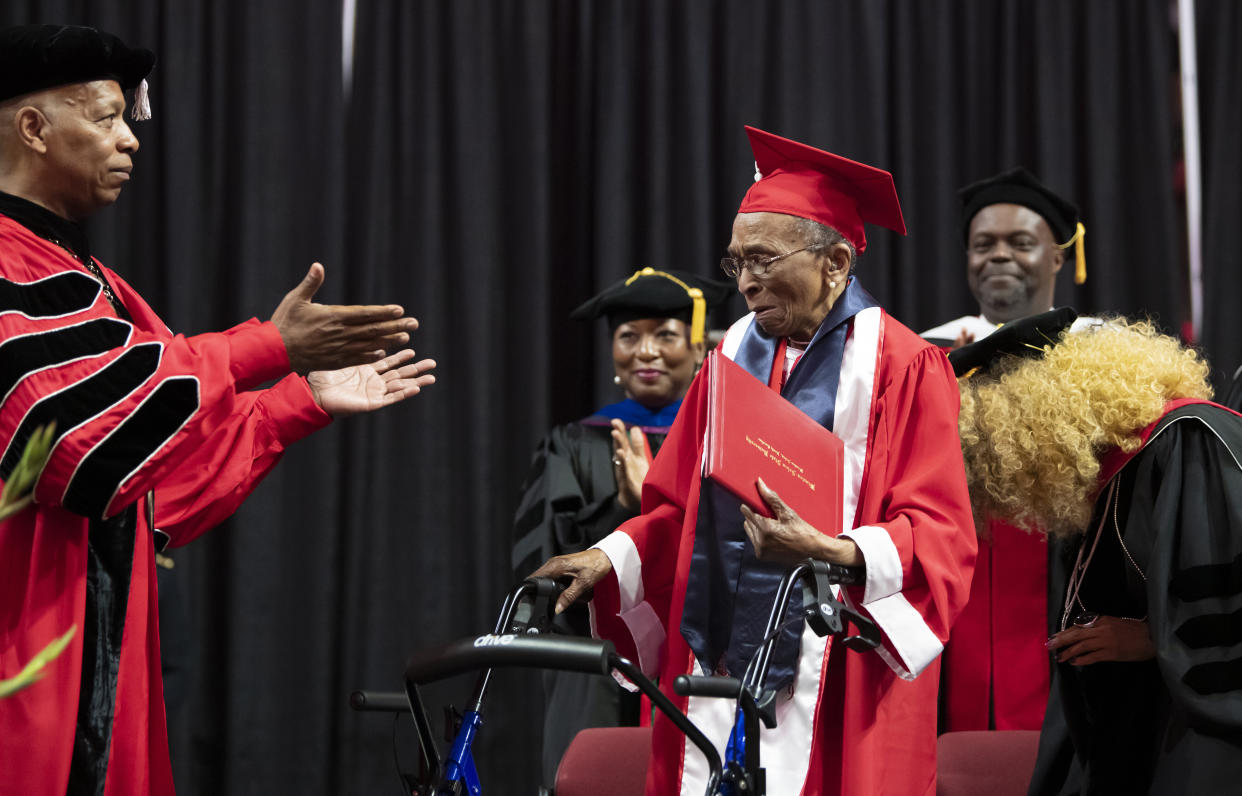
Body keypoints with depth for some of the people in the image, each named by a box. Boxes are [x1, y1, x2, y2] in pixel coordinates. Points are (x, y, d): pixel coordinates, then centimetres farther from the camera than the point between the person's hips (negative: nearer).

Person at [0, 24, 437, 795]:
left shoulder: (78, 276, 20)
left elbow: (171, 456, 21)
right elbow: (86, 400, -23)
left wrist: (306, 400, 16)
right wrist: (269, 349, -20)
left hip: (95, 637, 9)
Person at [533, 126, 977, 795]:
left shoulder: (900, 367, -5)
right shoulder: (735, 355, 12)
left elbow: (940, 538, -11)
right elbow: (682, 508, 16)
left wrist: (831, 553, -26)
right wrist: (610, 558, -1)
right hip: (716, 675, 5)